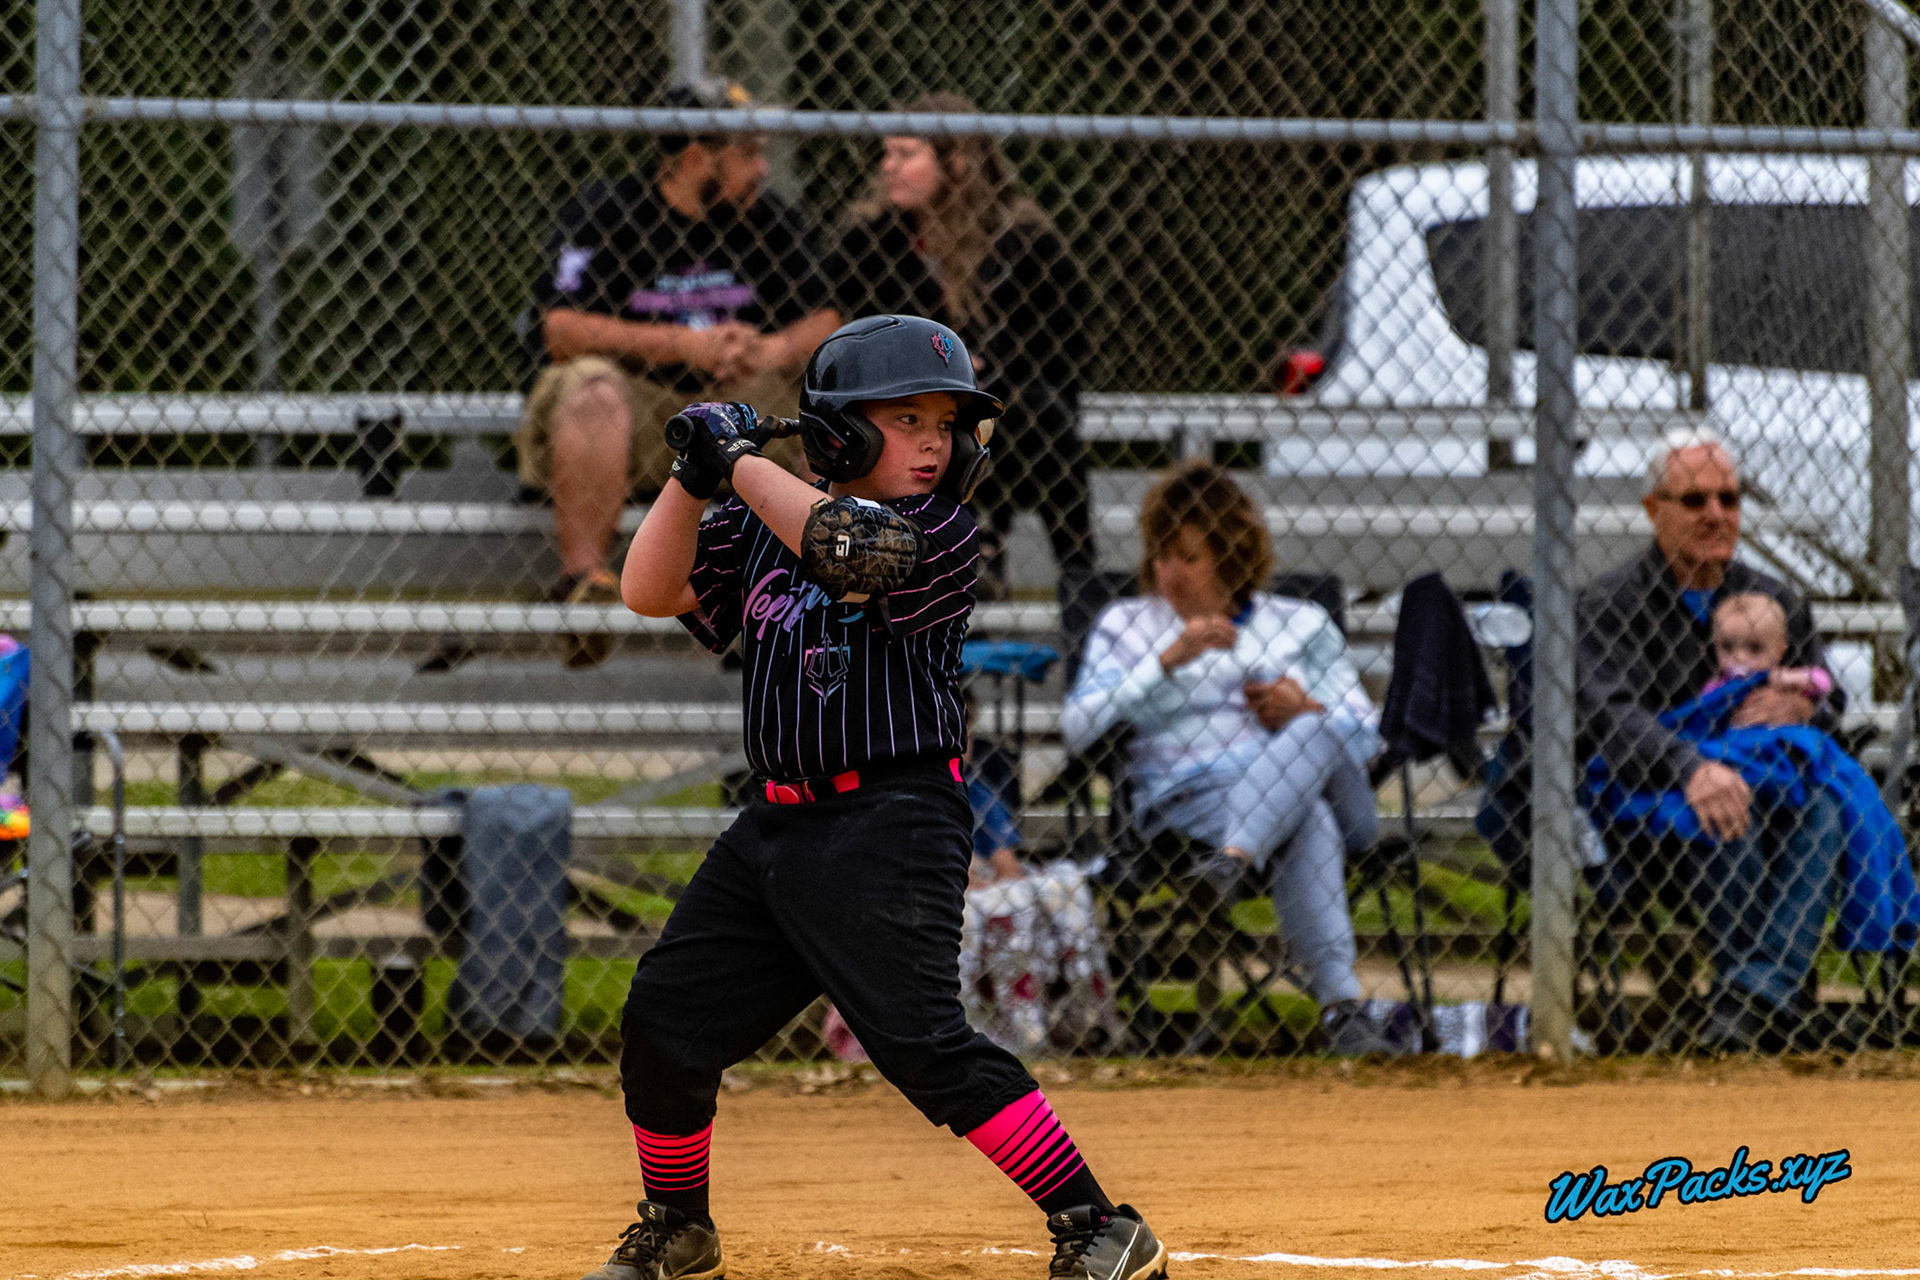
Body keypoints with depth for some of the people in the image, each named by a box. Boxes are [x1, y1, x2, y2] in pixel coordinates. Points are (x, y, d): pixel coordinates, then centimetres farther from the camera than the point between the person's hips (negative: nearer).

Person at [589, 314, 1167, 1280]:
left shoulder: (941, 535, -7)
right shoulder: (763, 532, 11)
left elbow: (847, 545, -24)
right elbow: (649, 591, 8)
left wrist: (741, 461, -14)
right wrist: (696, 476, -4)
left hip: (891, 828, -7)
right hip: (775, 827, 7)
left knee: (921, 1042, -17)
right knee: (665, 1025, 9)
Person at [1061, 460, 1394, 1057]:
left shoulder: (1301, 624, 24)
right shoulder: (1125, 624, 21)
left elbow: (1368, 735, 17)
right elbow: (1078, 728, 3)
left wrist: (1307, 713, -5)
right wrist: (1169, 659, -6)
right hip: (1189, 801, -2)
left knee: (1316, 734, -36)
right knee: (1308, 825, -38)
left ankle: (1233, 864, -58)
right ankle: (1339, 1003, -54)